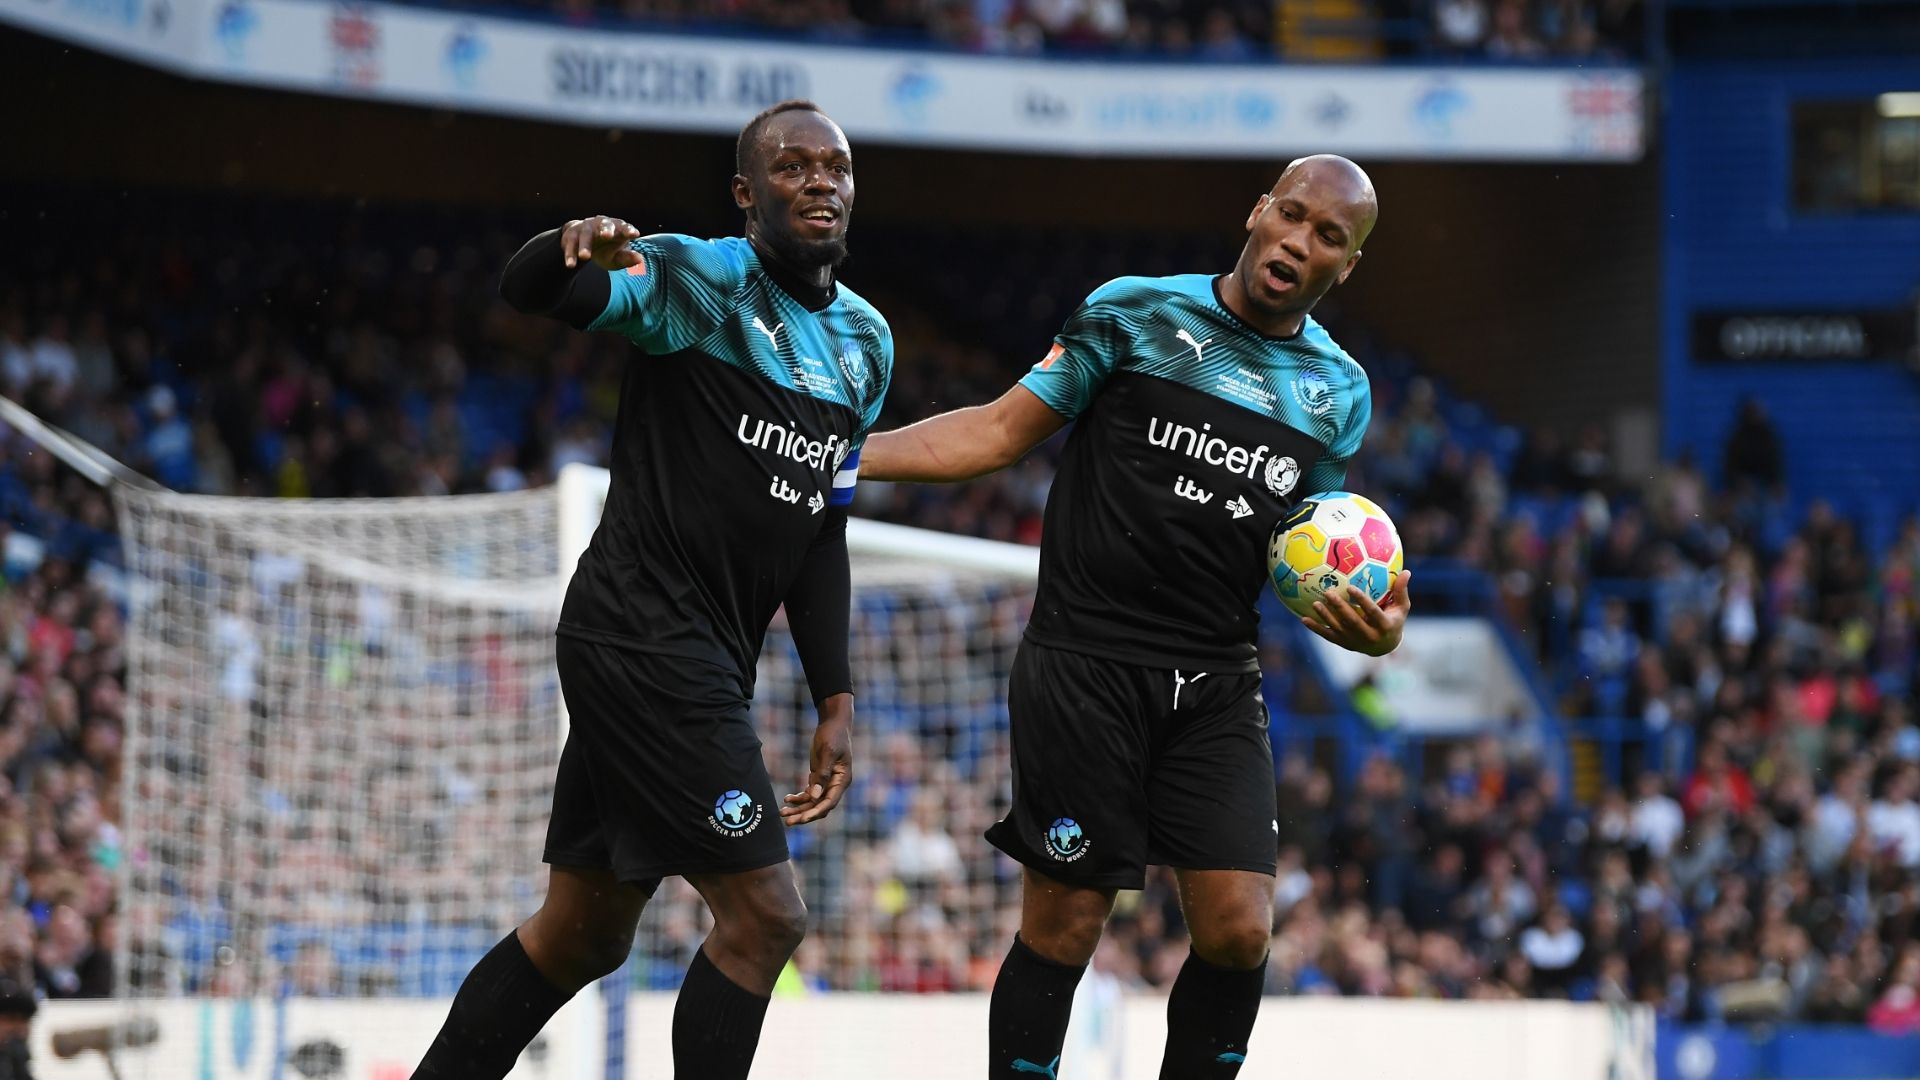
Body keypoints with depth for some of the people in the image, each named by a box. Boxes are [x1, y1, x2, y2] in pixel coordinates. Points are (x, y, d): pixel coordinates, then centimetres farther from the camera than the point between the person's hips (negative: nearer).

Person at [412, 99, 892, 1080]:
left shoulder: (866, 343, 15)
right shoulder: (698, 280, -8)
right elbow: (529, 293, -23)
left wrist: (835, 701, 13)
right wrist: (570, 248, -46)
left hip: (707, 664, 9)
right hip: (641, 630, -9)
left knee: (584, 933, 13)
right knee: (763, 916, -12)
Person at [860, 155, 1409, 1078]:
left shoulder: (1339, 393, 10)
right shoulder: (1137, 313, -2)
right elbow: (1005, 429, 2)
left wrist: (1366, 623, -3)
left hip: (1215, 689, 4)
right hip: (1085, 665, -4)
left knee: (1237, 932, -6)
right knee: (1064, 926, -3)